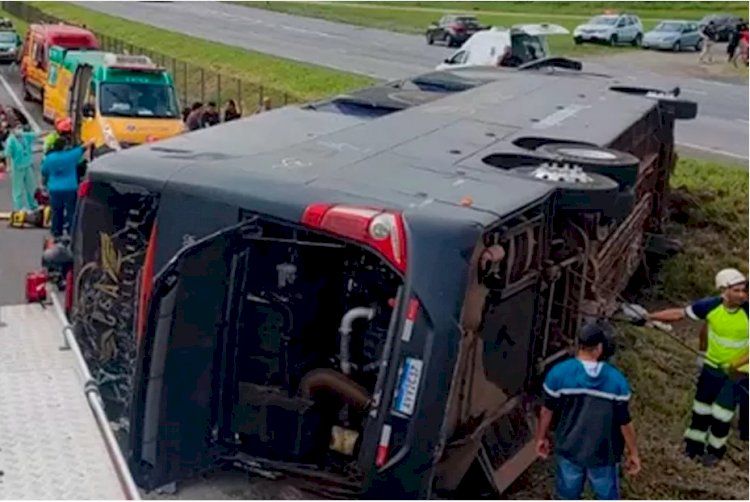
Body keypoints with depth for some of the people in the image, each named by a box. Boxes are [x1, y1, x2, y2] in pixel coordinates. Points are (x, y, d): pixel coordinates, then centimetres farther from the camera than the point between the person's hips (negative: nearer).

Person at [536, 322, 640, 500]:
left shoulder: (559, 373, -18)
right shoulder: (616, 380, -19)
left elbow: (547, 411, -6)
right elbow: (625, 422, -11)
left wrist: (541, 437, 11)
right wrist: (633, 453, 3)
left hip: (569, 449, 1)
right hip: (603, 453, -1)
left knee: (569, 494, 22)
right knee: (607, 496, 22)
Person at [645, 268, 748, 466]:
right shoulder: (711, 306, -20)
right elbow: (679, 313, -11)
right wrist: (649, 317, -14)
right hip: (712, 366, 2)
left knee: (722, 412, 4)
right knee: (702, 407, 14)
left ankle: (715, 450, 28)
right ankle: (694, 446, 33)